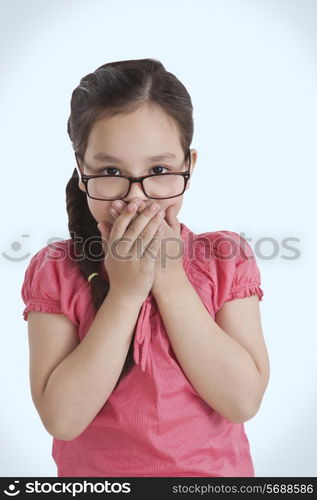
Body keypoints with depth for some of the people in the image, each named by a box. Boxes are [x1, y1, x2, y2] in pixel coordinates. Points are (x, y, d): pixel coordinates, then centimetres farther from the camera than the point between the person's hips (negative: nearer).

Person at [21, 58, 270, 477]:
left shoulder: (227, 258, -12)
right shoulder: (54, 271, -14)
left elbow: (244, 401, -20)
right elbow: (61, 418, -21)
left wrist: (171, 281, -25)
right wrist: (125, 293, -26)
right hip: (92, 471, 0)